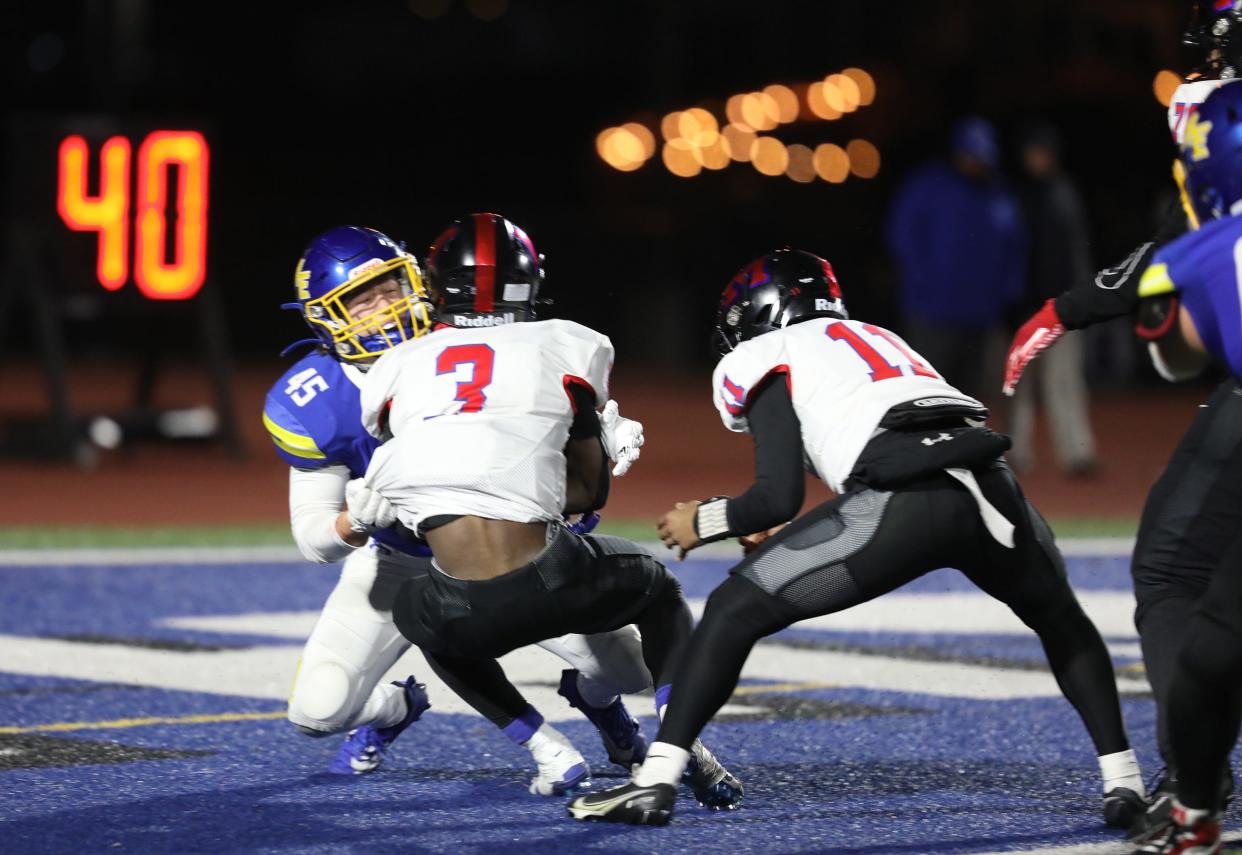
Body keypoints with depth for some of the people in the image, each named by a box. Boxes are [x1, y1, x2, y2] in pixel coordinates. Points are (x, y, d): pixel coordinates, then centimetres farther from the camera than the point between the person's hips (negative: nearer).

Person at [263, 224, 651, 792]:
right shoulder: (317, 403, -23)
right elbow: (313, 540, -17)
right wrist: (355, 522, -41)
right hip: (399, 561, 0)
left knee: (628, 667, -10)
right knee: (317, 711, -16)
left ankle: (594, 699, 30)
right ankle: (396, 708, 22)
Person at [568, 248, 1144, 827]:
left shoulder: (769, 357, 18)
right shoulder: (878, 338, 38)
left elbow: (778, 497, 7)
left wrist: (704, 523, 26)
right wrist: (791, 540, 43)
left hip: (908, 501, -6)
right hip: (992, 485, 6)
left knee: (735, 610, 9)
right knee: (1062, 622, 35)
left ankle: (653, 783, 1)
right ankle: (1123, 784, 27)